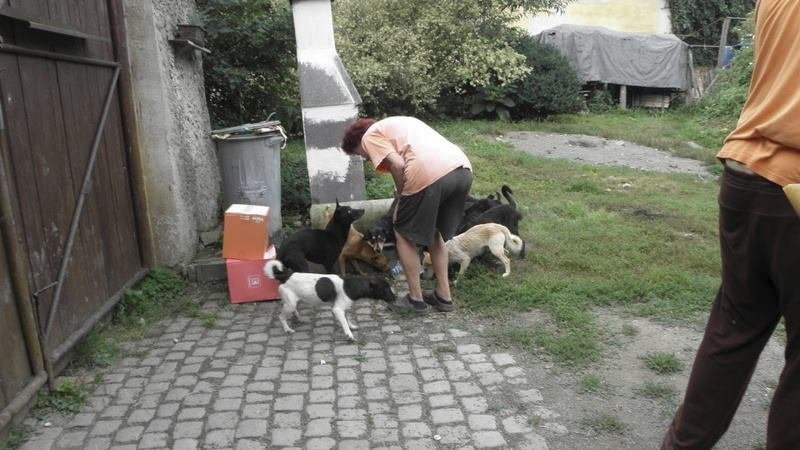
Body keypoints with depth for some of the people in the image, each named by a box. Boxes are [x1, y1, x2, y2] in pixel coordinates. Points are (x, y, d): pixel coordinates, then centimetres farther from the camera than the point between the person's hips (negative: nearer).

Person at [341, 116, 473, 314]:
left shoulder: (371, 136, 13)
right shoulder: (400, 123, 36)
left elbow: (398, 165, -4)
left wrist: (401, 199, 10)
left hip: (429, 174, -8)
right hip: (463, 168, 8)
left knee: (404, 234, 15)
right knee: (435, 232, 26)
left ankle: (416, 299, 21)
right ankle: (443, 295, 30)